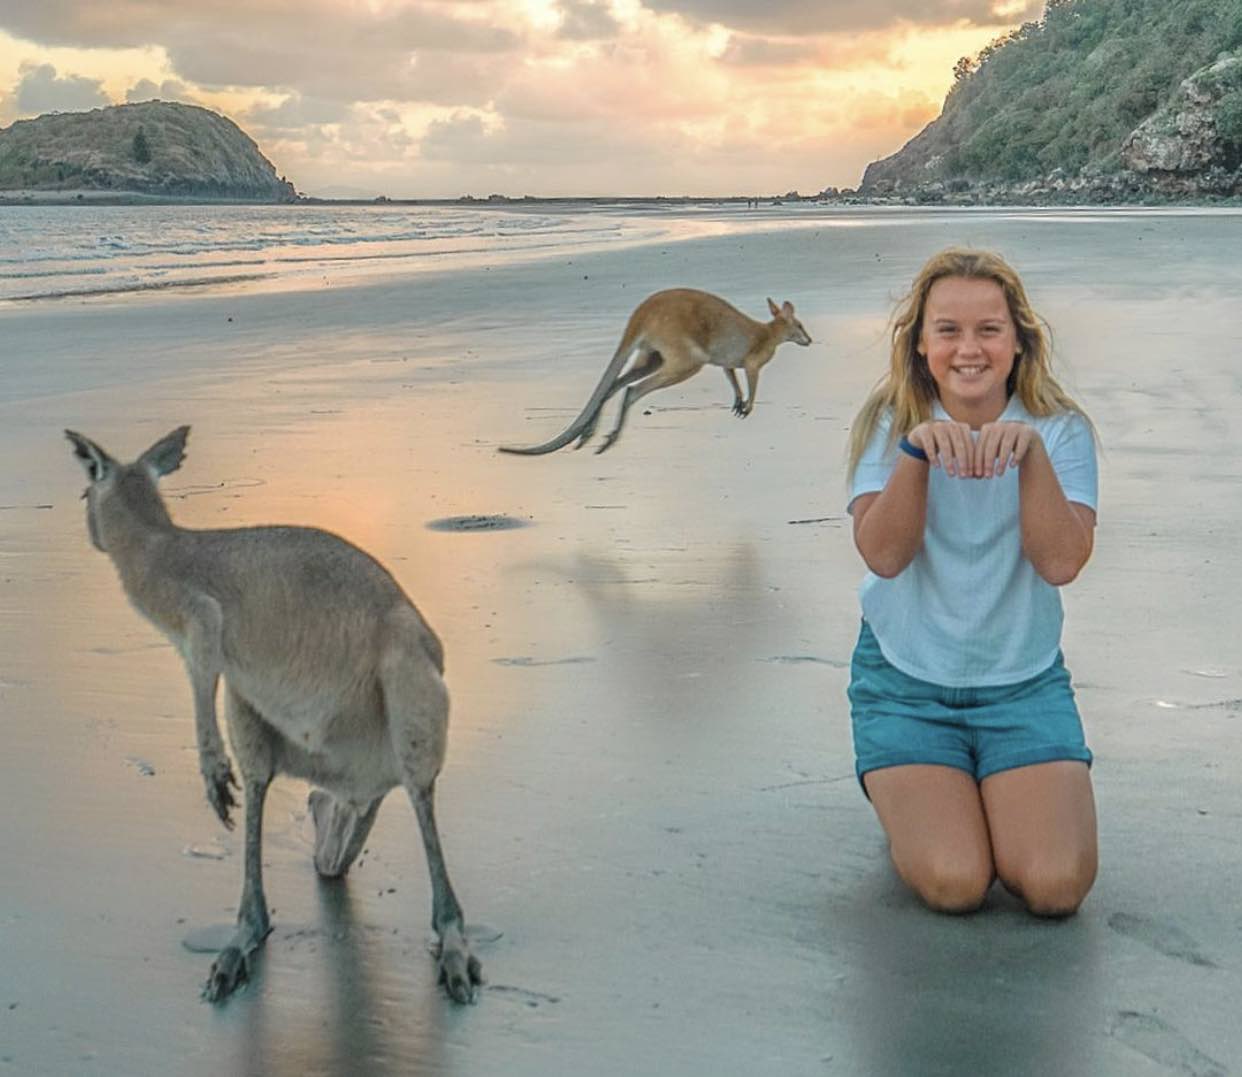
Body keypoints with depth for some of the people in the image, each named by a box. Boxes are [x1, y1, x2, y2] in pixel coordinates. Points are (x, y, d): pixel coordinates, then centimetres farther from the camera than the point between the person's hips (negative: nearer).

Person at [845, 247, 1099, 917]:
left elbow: (1061, 563, -18)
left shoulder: (1061, 430, -4)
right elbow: (882, 555, -18)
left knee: (1055, 886, -17)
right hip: (904, 679, -1)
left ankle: (990, 799, 16)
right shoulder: (888, 425, -5)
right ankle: (914, 807, 17)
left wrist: (1032, 452, -28)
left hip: (1024, 682, 1)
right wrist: (916, 450, -30)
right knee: (953, 884, -18)